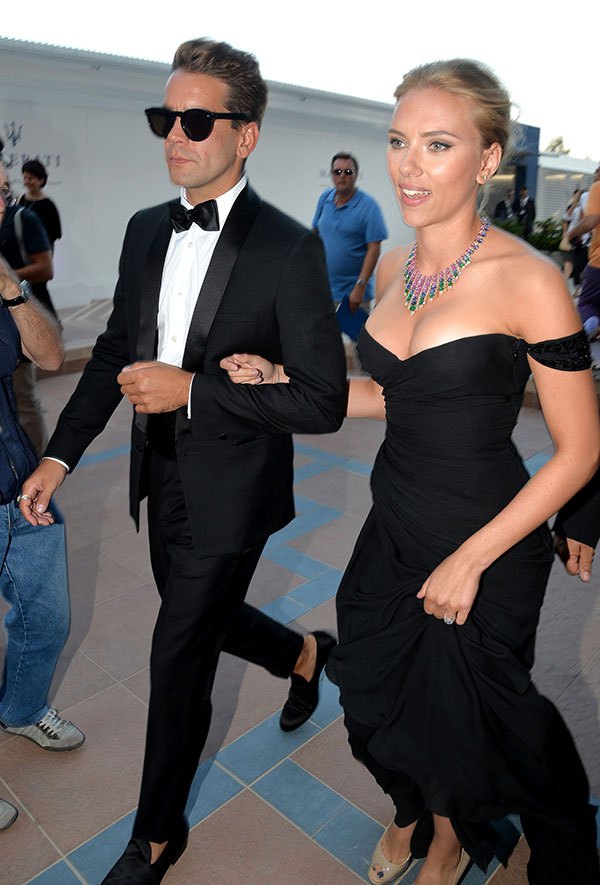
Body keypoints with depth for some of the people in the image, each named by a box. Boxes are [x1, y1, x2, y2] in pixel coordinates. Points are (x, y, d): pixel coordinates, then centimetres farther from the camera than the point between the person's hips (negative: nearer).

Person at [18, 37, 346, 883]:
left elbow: (323, 400, -19)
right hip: (163, 478, 7)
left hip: (229, 492, -6)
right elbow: (115, 350, 11)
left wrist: (191, 388, -24)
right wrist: (60, 455, 7)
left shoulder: (289, 249, -17)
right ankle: (304, 653, 57)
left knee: (178, 660, 6)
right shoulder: (146, 231, 4)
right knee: (203, 618, 24)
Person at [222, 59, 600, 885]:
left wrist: (471, 559, -16)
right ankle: (414, 815, 56)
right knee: (378, 693, 21)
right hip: (394, 528, 6)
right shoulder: (395, 267, 0)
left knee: (462, 711, 17)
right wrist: (281, 381, 0)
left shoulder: (528, 281, -19)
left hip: (485, 545, -5)